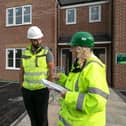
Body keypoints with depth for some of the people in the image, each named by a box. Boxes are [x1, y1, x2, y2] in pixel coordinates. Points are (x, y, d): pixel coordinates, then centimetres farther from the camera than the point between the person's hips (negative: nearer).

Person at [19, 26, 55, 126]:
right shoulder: (25, 53, 4)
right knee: (32, 115, 17)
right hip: (27, 90, 4)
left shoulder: (47, 52, -9)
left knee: (42, 117, 7)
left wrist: (47, 88, -12)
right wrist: (22, 86, 4)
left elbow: (52, 71, -10)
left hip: (42, 90, -4)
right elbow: (22, 71, 9)